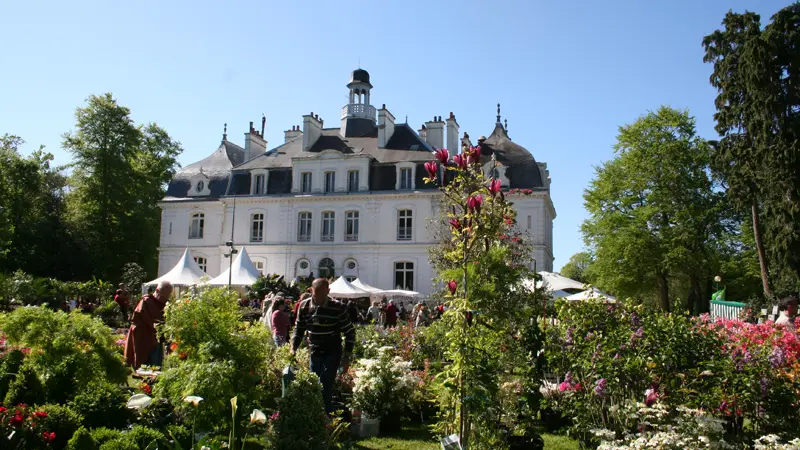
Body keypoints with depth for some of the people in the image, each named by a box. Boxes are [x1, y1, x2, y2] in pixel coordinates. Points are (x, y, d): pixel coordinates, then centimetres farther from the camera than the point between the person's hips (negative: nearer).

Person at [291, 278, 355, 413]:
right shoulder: (304, 306, -3)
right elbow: (299, 329, 11)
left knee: (324, 390, -11)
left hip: (332, 354, -5)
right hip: (314, 353, 5)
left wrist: (346, 356, -10)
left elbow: (350, 332, -8)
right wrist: (293, 348, -1)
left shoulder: (338, 308, -15)